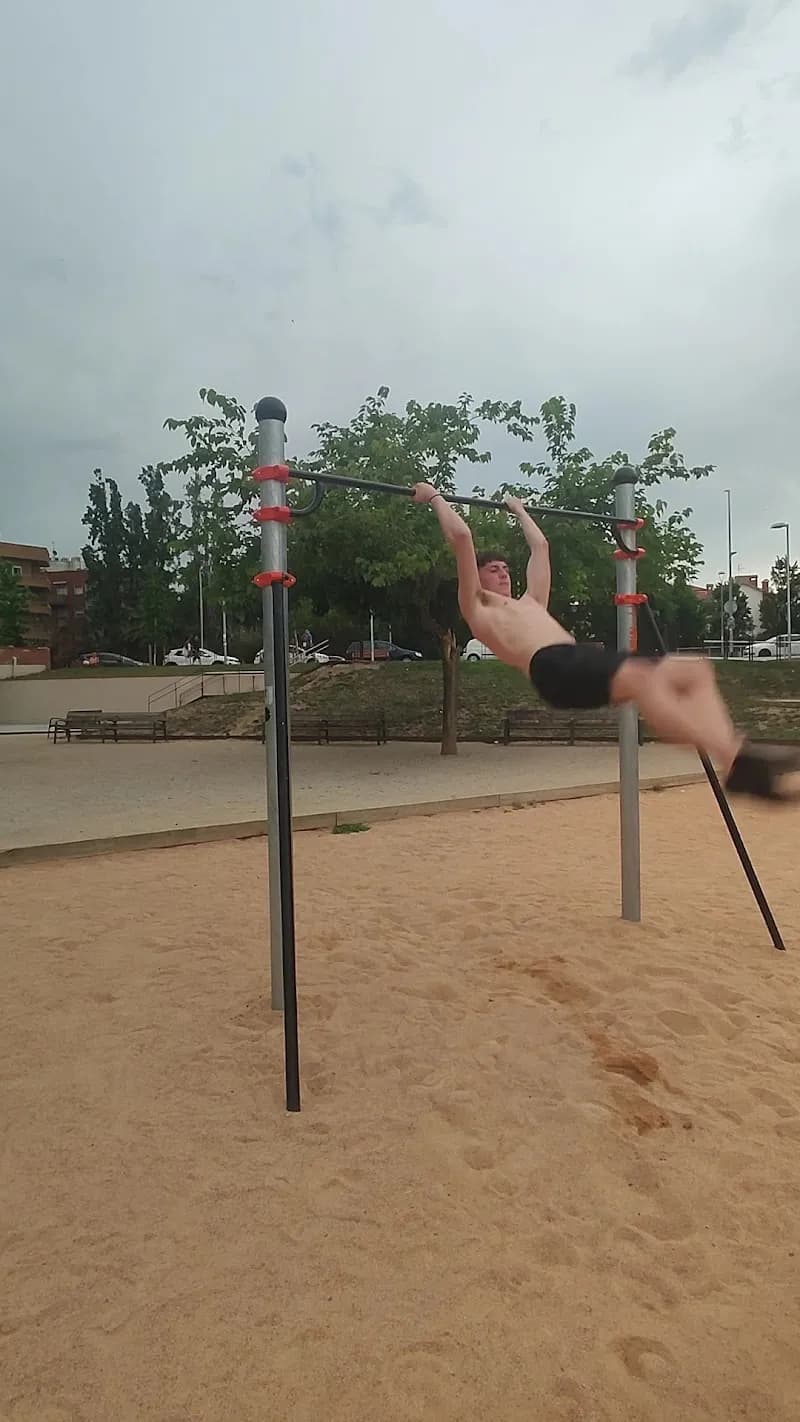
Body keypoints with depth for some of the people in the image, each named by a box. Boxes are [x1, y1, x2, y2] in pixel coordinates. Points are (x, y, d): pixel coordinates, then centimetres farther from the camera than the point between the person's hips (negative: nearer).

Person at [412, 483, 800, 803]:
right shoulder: (476, 611, 18)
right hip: (554, 670, -9)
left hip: (585, 659, 9)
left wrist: (519, 512, 60)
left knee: (696, 671, -8)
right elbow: (462, 538, 12)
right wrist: (436, 498, 22)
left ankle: (734, 754, -26)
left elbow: (540, 547, 49)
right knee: (642, 678, -37)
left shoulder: (529, 603, 39)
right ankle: (735, 762, -47)